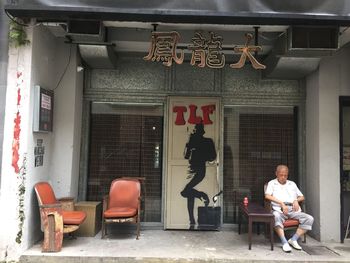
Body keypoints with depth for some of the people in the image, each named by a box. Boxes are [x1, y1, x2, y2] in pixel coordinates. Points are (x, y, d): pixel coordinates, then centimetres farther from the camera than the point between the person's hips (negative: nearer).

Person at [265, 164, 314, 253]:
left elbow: (302, 197, 26)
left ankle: (293, 239, -16)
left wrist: (296, 200, 2)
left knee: (309, 218, -21)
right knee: (276, 217, -39)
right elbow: (267, 196, -2)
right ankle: (284, 242, -33)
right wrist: (281, 203, -12)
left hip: (293, 210, 4)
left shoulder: (292, 184, 28)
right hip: (279, 209, -4)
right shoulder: (272, 183, 15)